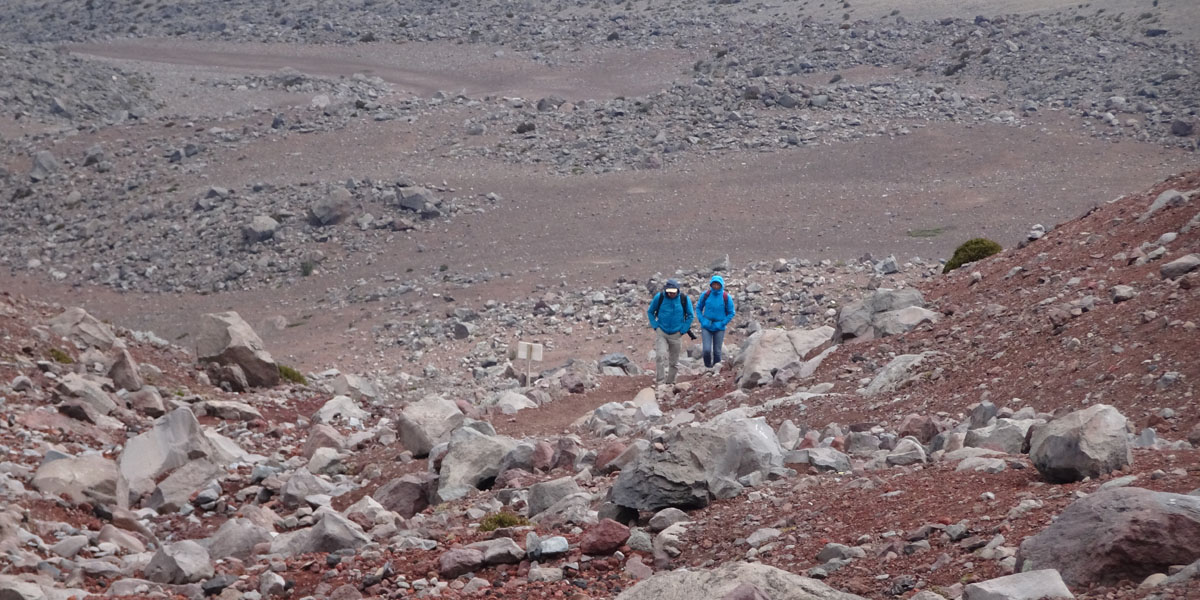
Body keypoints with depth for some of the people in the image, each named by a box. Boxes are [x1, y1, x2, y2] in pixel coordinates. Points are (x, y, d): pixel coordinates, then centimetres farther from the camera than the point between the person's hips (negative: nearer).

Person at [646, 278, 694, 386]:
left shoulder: (683, 298, -7)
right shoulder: (659, 297, -9)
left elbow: (690, 315, 5)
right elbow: (650, 312, 7)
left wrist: (683, 330, -1)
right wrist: (655, 326, -2)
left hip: (675, 334, 1)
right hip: (662, 333, -1)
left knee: (673, 361, 7)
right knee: (660, 356, -19)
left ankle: (670, 382, 20)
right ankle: (660, 381, -18)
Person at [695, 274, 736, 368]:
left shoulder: (726, 297, -9)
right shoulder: (706, 295, -6)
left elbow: (731, 313, 0)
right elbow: (698, 308, 7)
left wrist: (722, 324, -10)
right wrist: (702, 321, -6)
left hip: (719, 328, 0)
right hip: (706, 327, 0)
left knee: (717, 351, 5)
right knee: (706, 350, -10)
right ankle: (707, 367, 13)